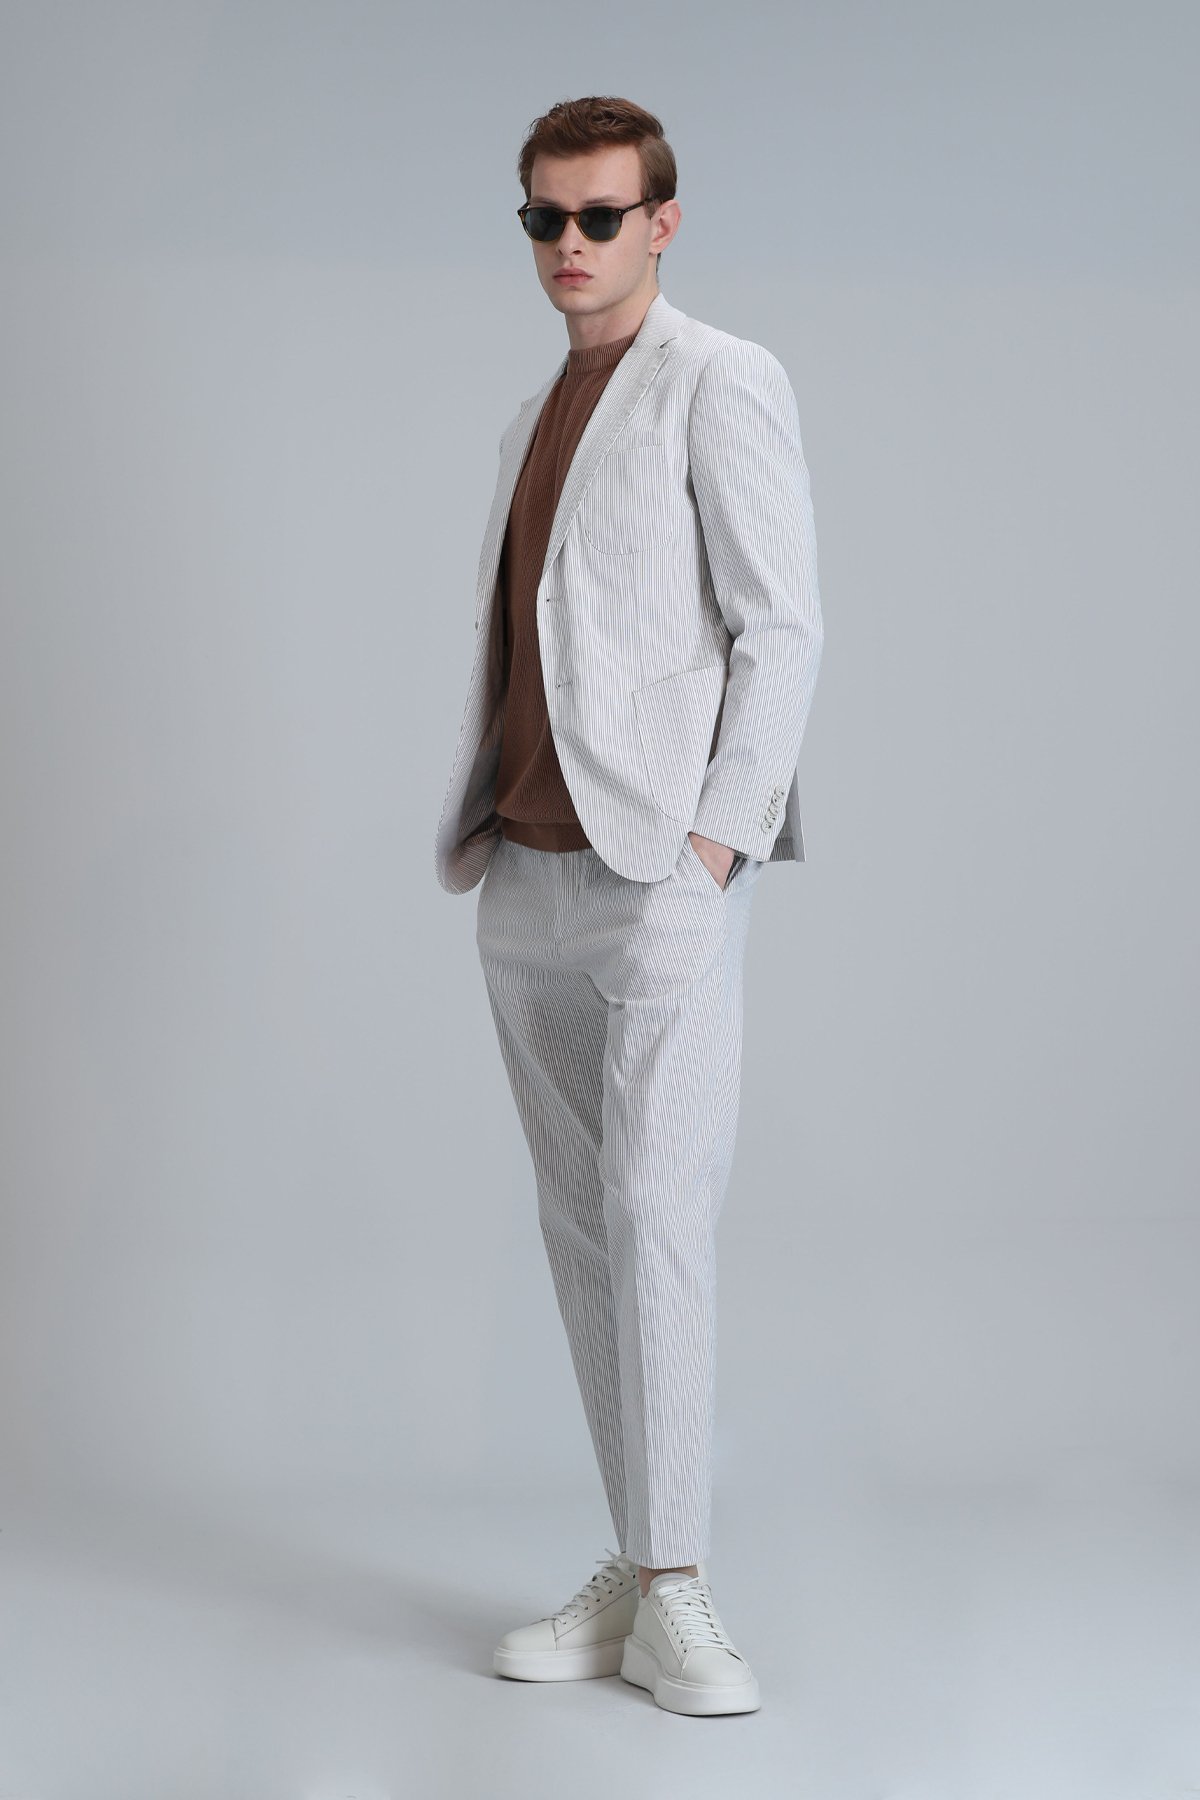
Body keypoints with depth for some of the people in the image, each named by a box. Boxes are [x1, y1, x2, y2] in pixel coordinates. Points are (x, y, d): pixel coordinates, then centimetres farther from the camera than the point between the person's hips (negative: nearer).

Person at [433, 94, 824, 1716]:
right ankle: (633, 1577, 12)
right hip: (529, 872, 7)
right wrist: (487, 828, 12)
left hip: (662, 870, -7)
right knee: (580, 1222, 6)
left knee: (657, 1216, -12)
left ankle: (676, 1598, -7)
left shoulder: (723, 386, -2)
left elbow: (782, 627, -9)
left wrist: (712, 839, -16)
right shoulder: (537, 418, 20)